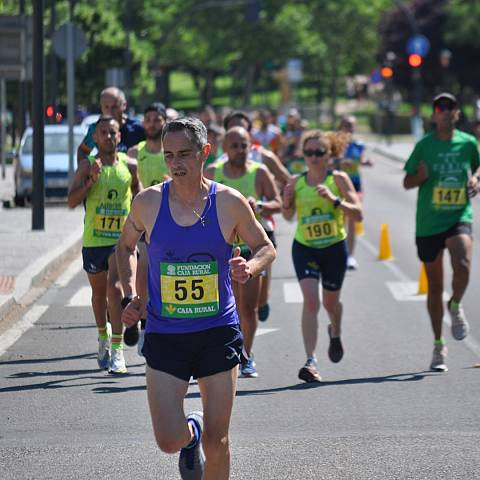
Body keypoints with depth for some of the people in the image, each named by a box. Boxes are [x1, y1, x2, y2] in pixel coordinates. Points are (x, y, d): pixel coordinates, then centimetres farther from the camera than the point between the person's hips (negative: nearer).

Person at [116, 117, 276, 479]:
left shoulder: (229, 203, -6)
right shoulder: (148, 202, -4)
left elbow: (266, 248, 8)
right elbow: (126, 246, 15)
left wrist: (250, 268, -15)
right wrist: (130, 296, 0)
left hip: (219, 332, 0)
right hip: (164, 336, 0)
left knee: (217, 442, 2)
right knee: (169, 441, -8)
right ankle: (192, 433, 29)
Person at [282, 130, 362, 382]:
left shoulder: (339, 179, -8)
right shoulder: (296, 183, -2)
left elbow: (358, 213, -13)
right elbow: (288, 216, 12)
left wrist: (335, 200, -28)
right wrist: (286, 203, -11)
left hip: (334, 247, 0)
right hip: (304, 248, 0)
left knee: (330, 301, 16)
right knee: (310, 300, -18)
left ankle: (335, 333, 53)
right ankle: (311, 361, -22)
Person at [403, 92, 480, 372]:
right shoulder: (425, 145, -1)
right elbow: (407, 182, 5)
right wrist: (421, 176, -17)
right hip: (428, 223, 0)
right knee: (435, 287, 8)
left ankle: (455, 306, 5)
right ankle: (439, 345, 23)